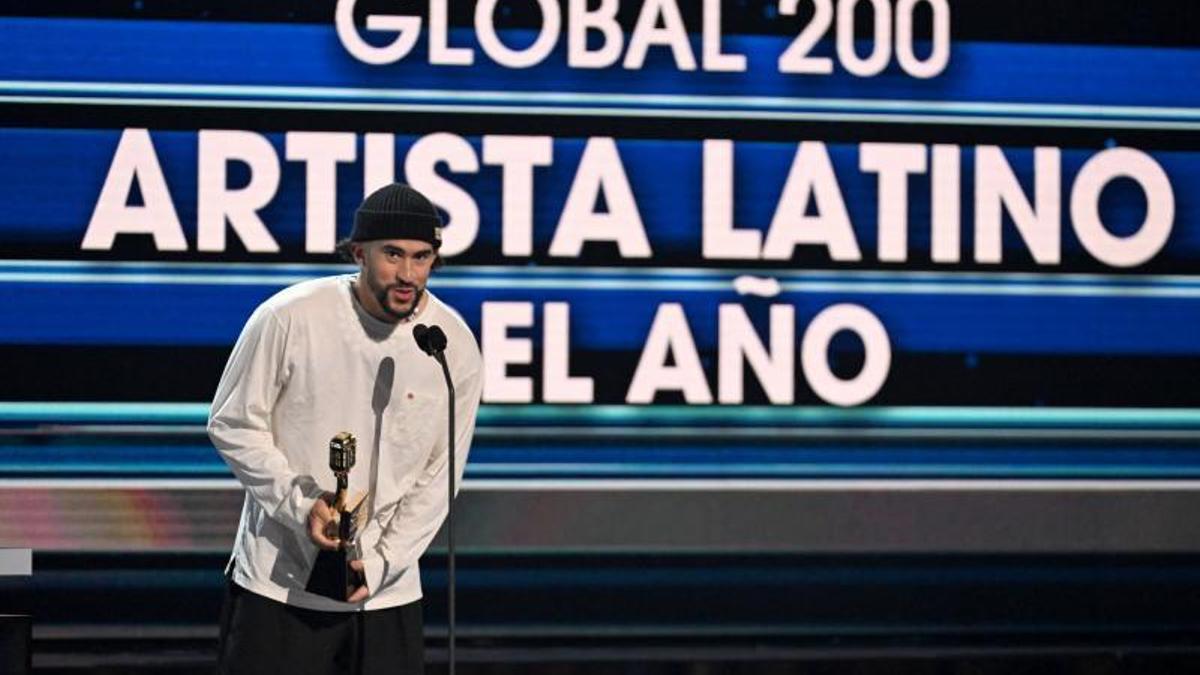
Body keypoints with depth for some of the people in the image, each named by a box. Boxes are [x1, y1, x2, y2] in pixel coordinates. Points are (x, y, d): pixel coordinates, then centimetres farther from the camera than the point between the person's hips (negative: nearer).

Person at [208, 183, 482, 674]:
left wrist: (380, 562, -8)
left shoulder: (455, 346, -5)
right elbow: (232, 424, -4)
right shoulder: (288, 318, -12)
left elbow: (439, 476, 1)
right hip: (277, 579, -2)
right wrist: (299, 502, -15)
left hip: (387, 590, 2)